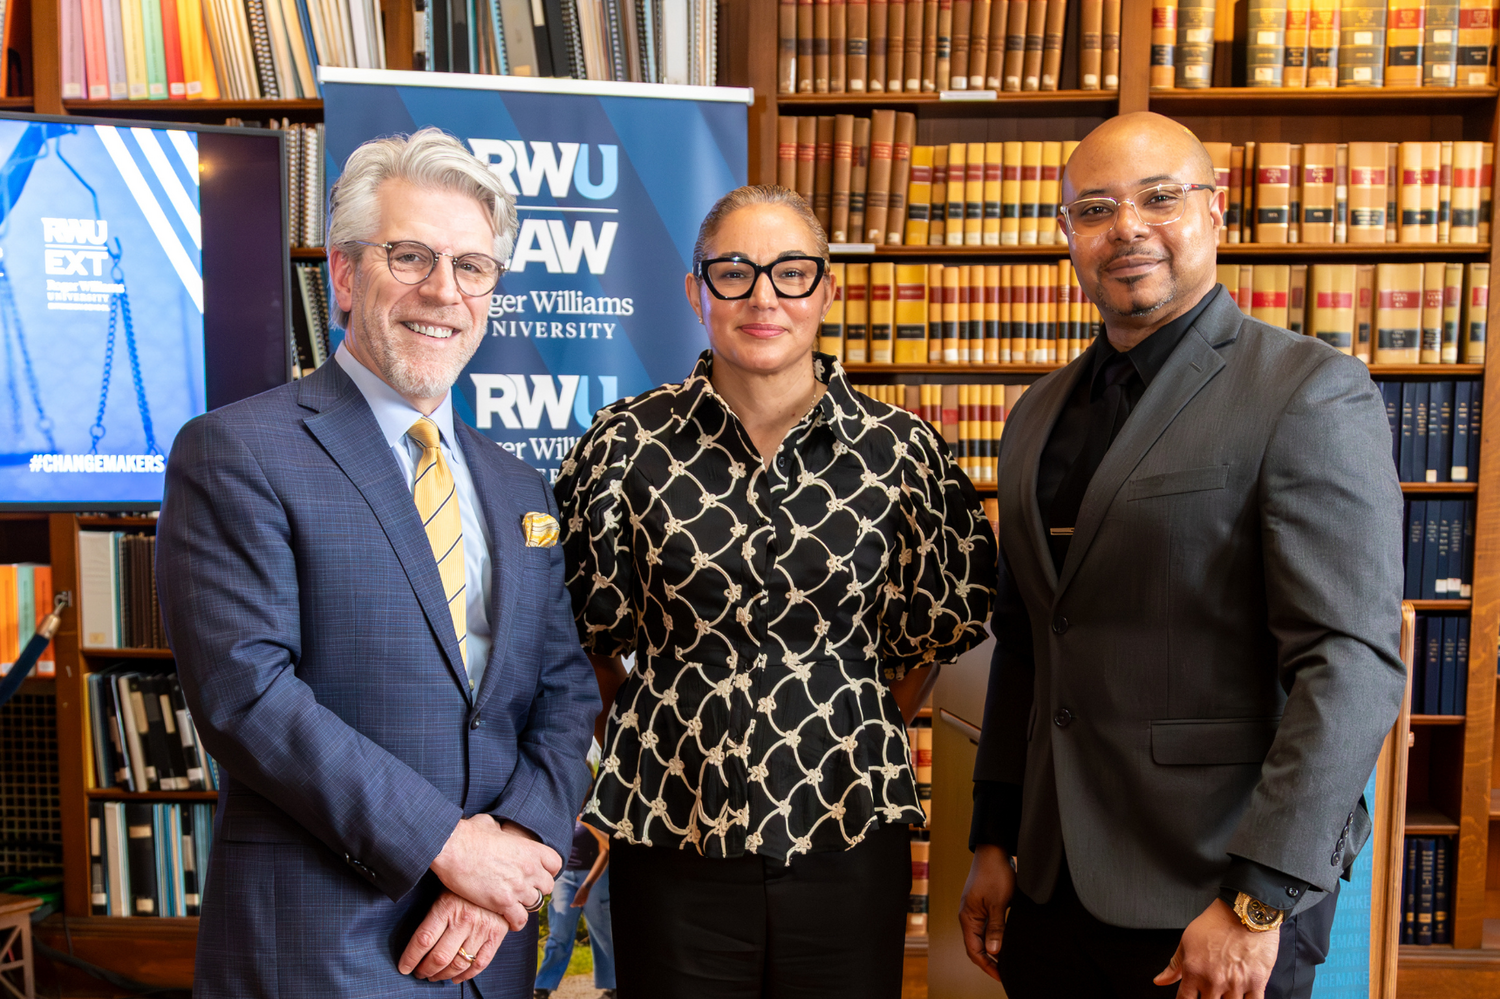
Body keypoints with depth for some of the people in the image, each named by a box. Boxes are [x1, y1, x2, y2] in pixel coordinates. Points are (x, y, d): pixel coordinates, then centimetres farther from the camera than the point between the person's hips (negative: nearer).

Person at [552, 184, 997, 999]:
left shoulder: (900, 450, -4)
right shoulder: (628, 443, -5)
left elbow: (932, 634, 8)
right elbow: (588, 631, 6)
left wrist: (855, 736, 8)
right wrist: (662, 734, 7)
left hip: (847, 838, 1)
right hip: (671, 835, 0)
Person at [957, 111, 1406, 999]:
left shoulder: (1311, 392, -9)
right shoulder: (1040, 415, 10)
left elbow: (1351, 665, -15)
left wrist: (1258, 902, -17)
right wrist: (994, 840, 12)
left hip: (1214, 894, -5)